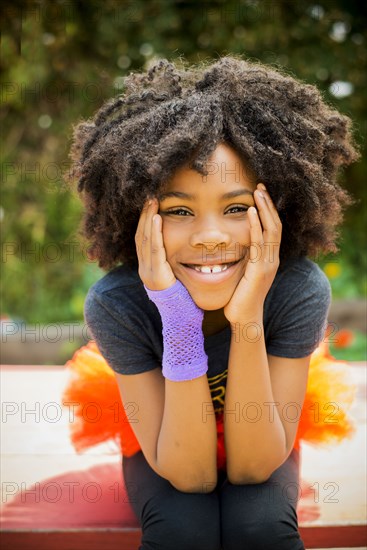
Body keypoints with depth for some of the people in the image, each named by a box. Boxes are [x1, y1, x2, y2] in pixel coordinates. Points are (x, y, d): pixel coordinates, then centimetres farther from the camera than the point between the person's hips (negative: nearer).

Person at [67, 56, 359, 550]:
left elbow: (251, 467, -26)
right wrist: (180, 329, -42)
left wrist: (248, 323, -41)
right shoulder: (115, 304, -28)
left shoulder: (301, 290, -28)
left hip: (262, 449, 1)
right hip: (164, 453, -1)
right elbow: (189, 474, -28)